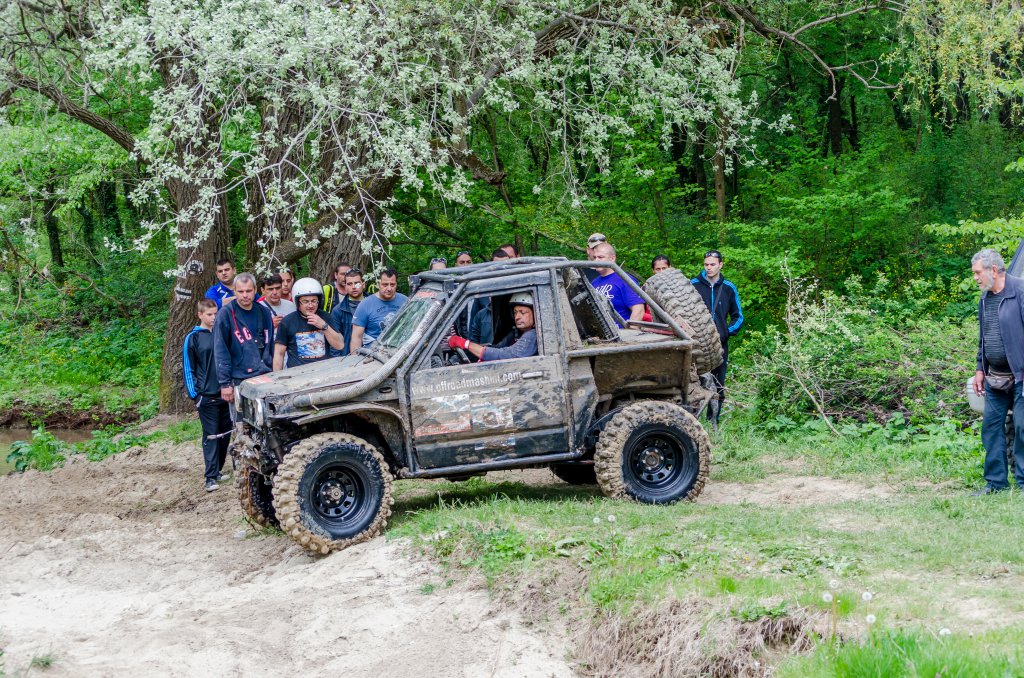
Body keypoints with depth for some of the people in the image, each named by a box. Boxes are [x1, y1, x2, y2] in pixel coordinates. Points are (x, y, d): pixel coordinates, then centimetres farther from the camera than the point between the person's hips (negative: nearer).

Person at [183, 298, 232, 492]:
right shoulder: (193, 338, -2)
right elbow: (188, 367, -1)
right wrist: (194, 394, -6)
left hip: (226, 393, 4)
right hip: (206, 396, -4)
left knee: (225, 434, 9)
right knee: (210, 436, -5)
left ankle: (218, 470, 22)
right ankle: (211, 477, -5)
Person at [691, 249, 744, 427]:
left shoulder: (728, 288, 7)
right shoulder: (693, 285, 1)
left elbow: (738, 317, 12)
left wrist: (724, 334, -3)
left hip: (720, 345, 2)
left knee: (718, 387, 6)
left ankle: (713, 424, 16)